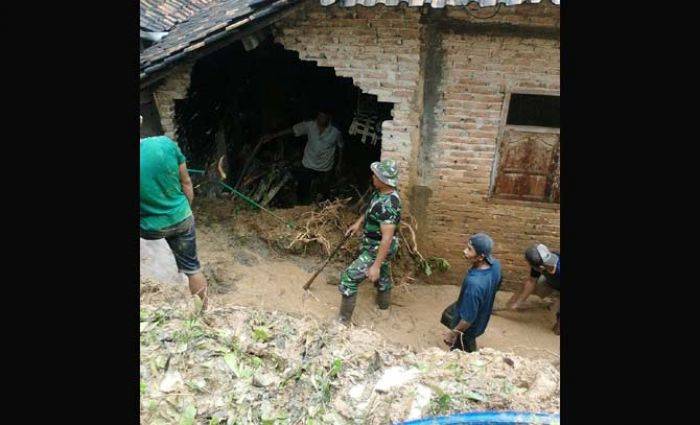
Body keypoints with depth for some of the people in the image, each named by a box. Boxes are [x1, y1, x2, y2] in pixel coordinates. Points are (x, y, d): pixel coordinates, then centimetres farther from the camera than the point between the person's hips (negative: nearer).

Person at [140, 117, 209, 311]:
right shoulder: (165, 143, -19)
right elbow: (186, 182, -6)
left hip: (150, 229, -1)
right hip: (181, 218, 2)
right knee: (191, 265, 17)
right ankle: (204, 308, 33)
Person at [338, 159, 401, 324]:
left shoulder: (388, 205, -35)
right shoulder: (381, 192, -6)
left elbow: (387, 239, -34)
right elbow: (371, 210, 17)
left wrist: (375, 265, -32)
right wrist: (359, 222, 7)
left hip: (377, 251, -9)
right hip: (375, 245, 10)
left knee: (348, 278, -6)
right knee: (382, 275, 31)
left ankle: (344, 320, 7)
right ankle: (384, 302, 57)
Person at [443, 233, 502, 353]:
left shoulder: (474, 283, -43)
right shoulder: (495, 263, -20)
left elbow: (468, 319, -31)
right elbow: (495, 286, 3)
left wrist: (453, 333, -16)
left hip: (469, 327, -7)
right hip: (482, 317, 7)